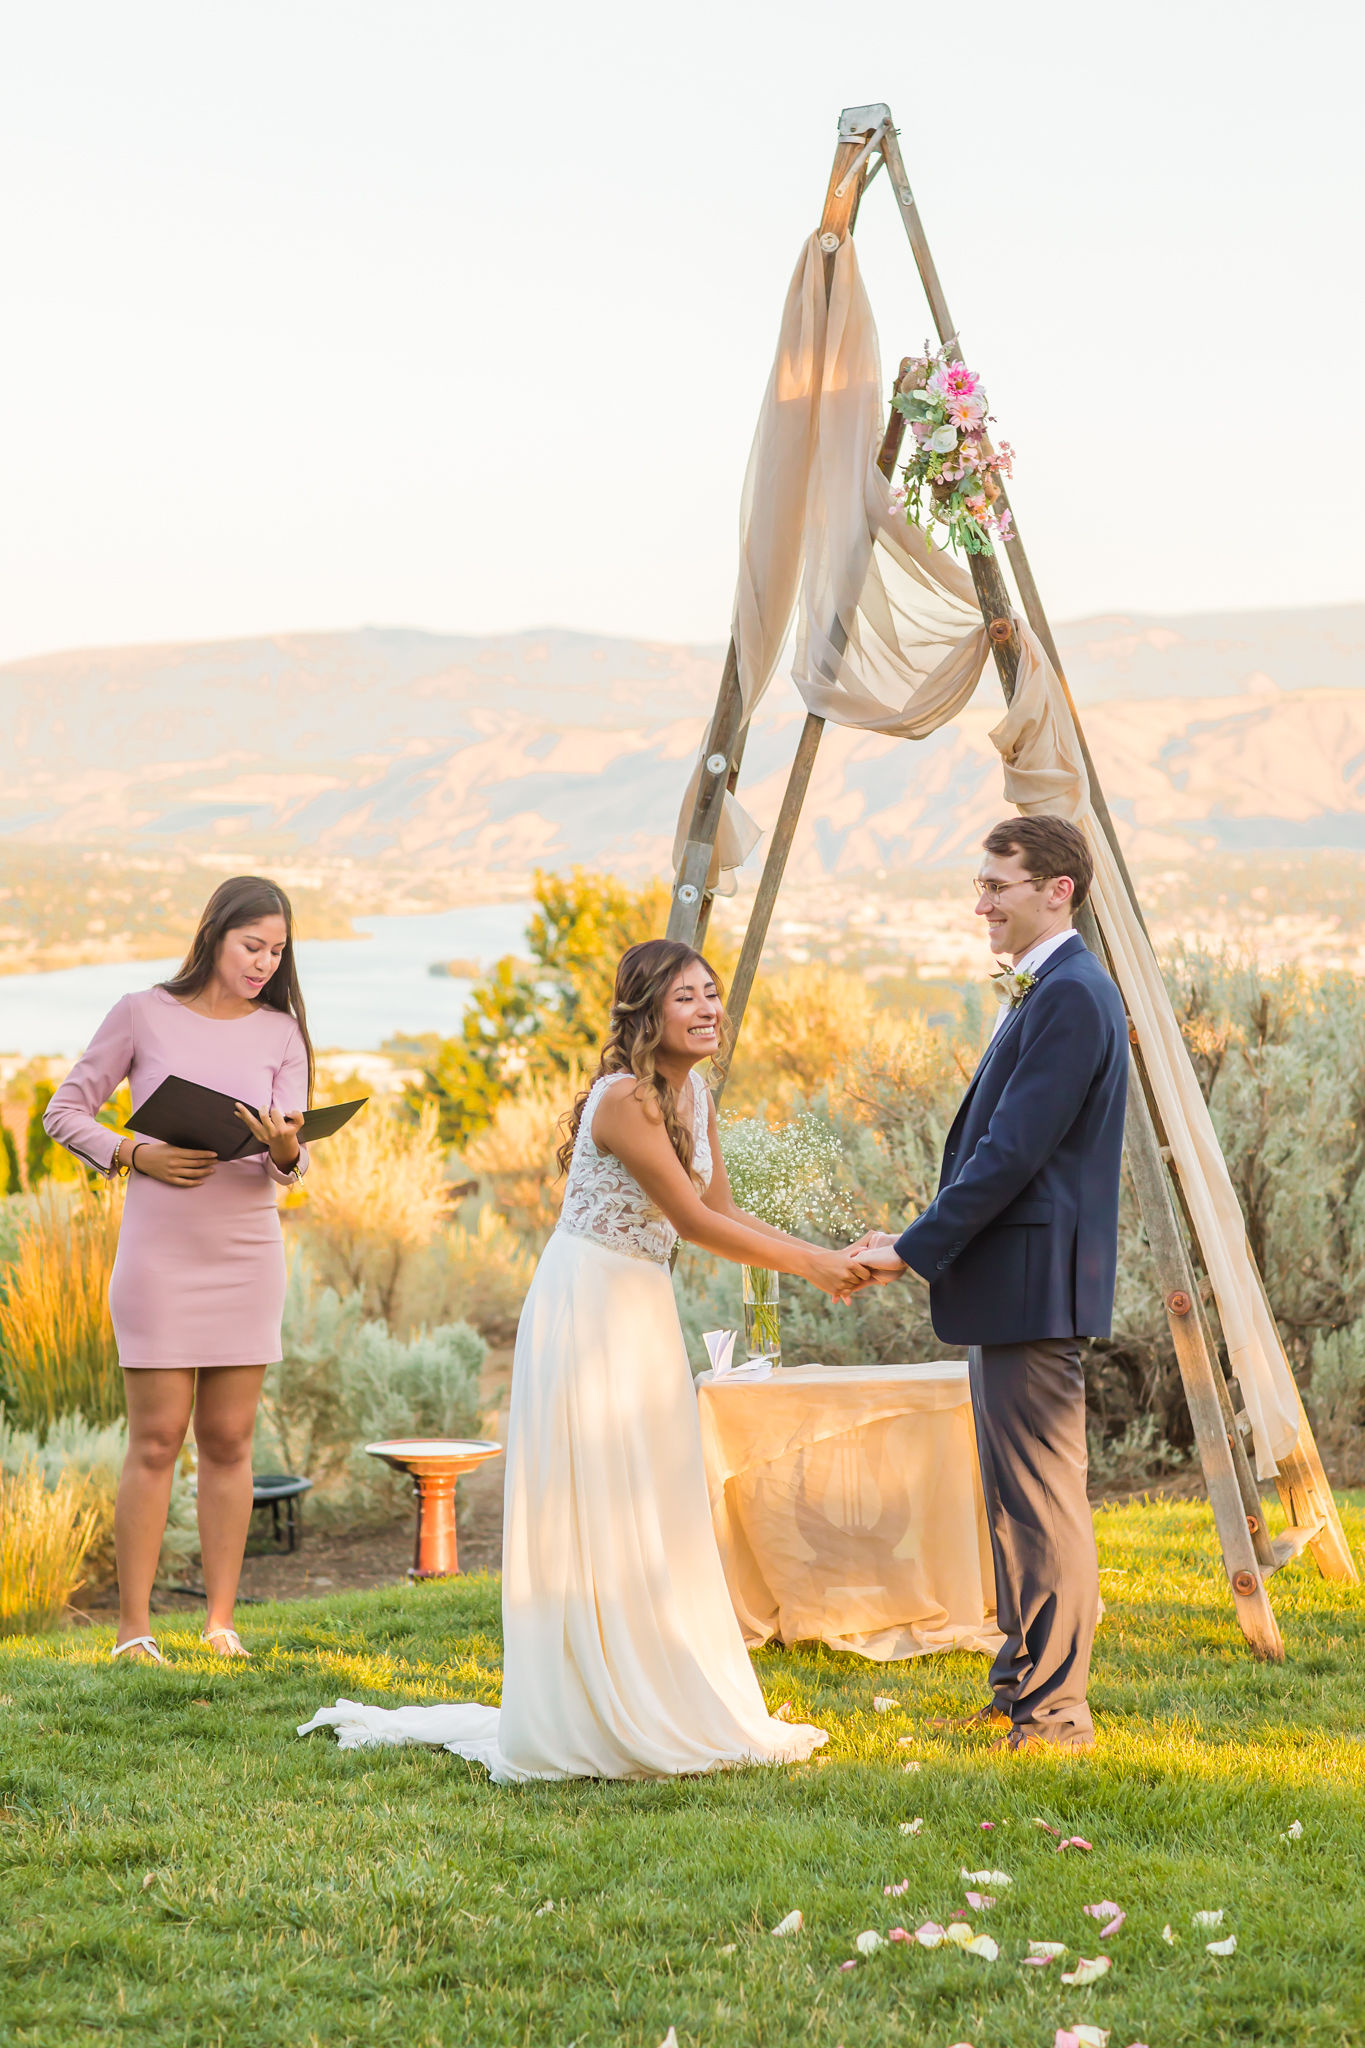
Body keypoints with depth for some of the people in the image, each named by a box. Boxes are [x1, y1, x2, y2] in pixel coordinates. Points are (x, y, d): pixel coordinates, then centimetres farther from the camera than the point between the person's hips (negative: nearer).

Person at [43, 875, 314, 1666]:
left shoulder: (280, 1032, 4)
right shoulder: (143, 1015, -3)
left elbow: (295, 1159, -2)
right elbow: (66, 1111, 1)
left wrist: (284, 1151, -25)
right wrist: (138, 1156, -14)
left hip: (249, 1252, 3)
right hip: (161, 1252, -3)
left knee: (229, 1441, 6)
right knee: (157, 1440, -3)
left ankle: (222, 1623, 13)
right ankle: (135, 1630, 4)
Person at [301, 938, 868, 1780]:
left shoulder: (694, 1091, 7)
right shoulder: (624, 1097, -20)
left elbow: (725, 1211, 9)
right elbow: (693, 1220, -19)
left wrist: (823, 1257, -3)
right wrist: (809, 1267, -15)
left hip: (644, 1315, 9)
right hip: (587, 1310, -9)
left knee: (659, 1514, 13)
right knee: (593, 1516, -4)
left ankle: (660, 1706, 22)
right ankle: (592, 1720, 3)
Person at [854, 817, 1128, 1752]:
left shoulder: (1071, 995, -16)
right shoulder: (1045, 992, 17)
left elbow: (1012, 1152, -21)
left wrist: (915, 1250, -17)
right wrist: (922, 1244, 12)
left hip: (1035, 1287, -11)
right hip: (1010, 1287, 11)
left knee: (1042, 1494, -5)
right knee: (1017, 1493, 17)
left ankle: (1056, 1709, 1)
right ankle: (1023, 1685, 27)